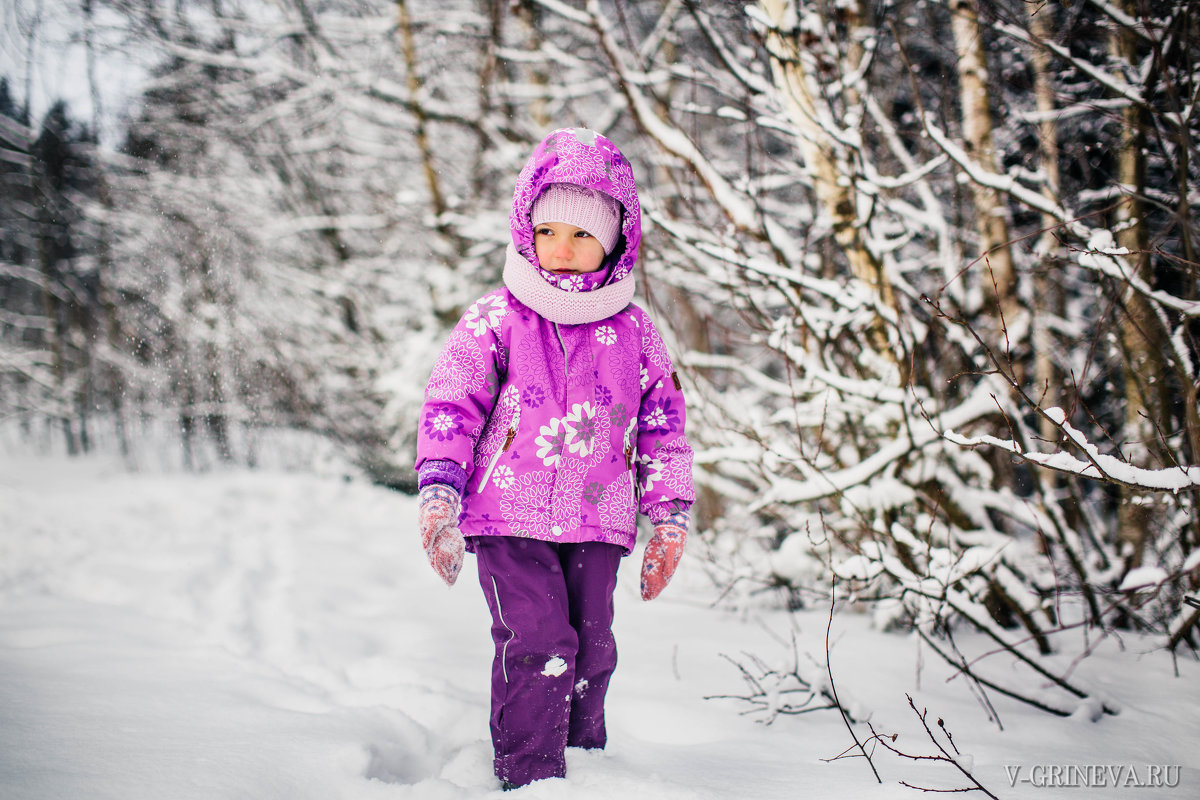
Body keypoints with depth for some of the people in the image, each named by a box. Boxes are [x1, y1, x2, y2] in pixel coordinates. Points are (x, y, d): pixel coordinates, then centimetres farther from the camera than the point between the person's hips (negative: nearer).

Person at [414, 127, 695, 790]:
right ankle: (530, 776, -2)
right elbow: (450, 405, -2)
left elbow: (664, 426, 13)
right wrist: (438, 493, -12)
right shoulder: (495, 320, -3)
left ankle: (582, 755, 25)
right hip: (508, 517, -3)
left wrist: (671, 517, 12)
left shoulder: (634, 332, 6)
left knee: (589, 650, 7)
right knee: (536, 646, -12)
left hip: (595, 521, 3)